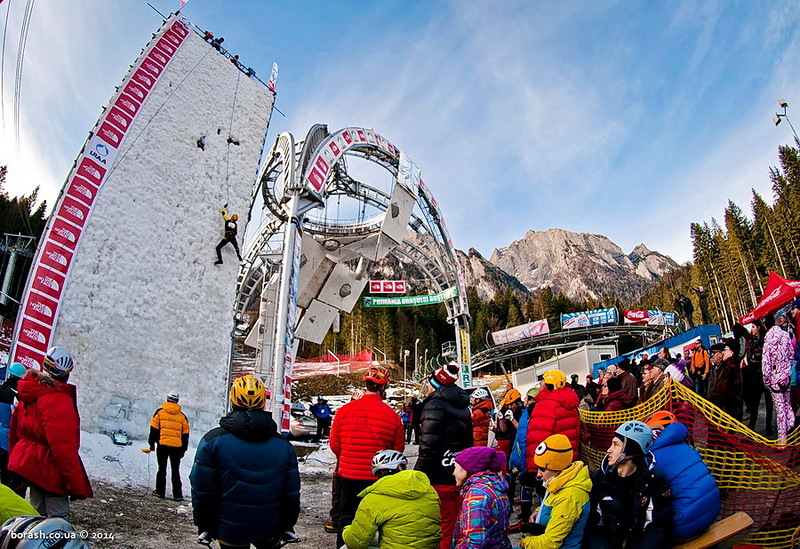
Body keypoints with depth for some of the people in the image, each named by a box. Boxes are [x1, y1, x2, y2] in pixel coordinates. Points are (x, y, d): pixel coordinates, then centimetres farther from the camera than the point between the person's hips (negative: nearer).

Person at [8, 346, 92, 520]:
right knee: (59, 519, -2)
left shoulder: (27, 396, 6)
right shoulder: (59, 400, -22)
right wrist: (77, 485, -20)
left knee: (37, 516, 20)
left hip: (27, 465, 9)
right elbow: (63, 447, -25)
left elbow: (15, 432, 17)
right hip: (50, 470, -9)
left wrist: (15, 463, 29)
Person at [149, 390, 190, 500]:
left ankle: (160, 491, 12)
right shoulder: (182, 416, 7)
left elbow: (154, 429, 0)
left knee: (162, 469, 10)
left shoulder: (160, 412, 2)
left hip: (162, 445, -1)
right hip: (176, 447, 1)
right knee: (175, 471, 8)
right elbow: (185, 434, 10)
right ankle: (177, 494, 6)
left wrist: (152, 443, 10)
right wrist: (183, 449, 17)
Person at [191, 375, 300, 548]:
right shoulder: (283, 445, -3)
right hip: (270, 529, 2)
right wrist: (287, 527, 13)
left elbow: (202, 491, -7)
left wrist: (204, 526, 6)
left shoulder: (213, 440, -10)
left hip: (230, 530, -1)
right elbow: (291, 494, 1)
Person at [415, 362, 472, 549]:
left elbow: (428, 448, -20)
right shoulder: (463, 407, 13)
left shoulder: (435, 405, -14)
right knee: (455, 524, 18)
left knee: (443, 528, 0)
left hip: (441, 477, -8)